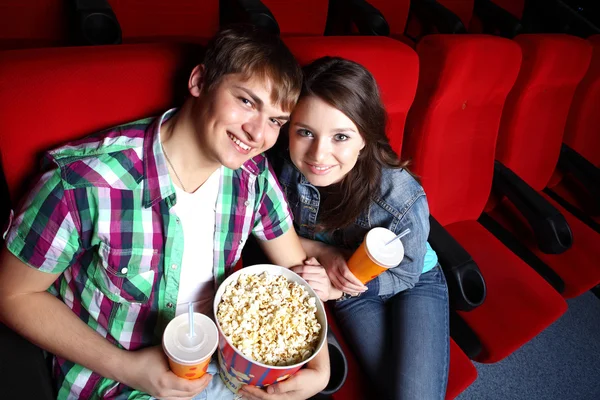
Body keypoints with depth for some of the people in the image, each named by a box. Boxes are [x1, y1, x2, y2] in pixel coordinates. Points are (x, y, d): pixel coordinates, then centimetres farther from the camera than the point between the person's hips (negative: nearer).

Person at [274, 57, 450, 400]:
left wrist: (336, 288, -28)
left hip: (415, 283, -1)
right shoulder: (285, 167, -27)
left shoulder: (404, 200, -33)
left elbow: (404, 275, -15)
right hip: (352, 291, 2)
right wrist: (325, 252, -24)